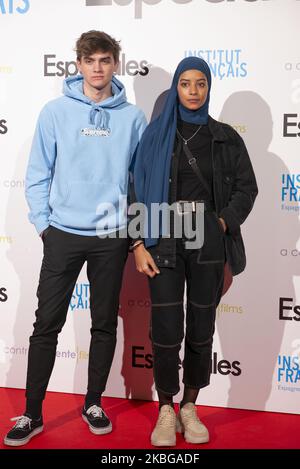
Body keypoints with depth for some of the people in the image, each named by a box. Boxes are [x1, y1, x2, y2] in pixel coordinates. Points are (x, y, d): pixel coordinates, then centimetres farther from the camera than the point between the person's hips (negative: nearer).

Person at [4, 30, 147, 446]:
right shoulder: (56, 112, -1)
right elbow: (38, 174, 1)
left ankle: (93, 403, 28)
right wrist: (42, 223, -4)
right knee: (47, 325, 3)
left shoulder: (132, 117, 1)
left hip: (112, 237, 1)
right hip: (63, 234, -1)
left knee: (105, 324, 11)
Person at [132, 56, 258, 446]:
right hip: (164, 239, -1)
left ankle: (190, 408, 23)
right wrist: (140, 244, -7)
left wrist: (223, 223, -8)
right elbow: (140, 191, 1)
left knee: (201, 330, 6)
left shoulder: (226, 137, 7)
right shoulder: (155, 134, 4)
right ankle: (166, 411, 16)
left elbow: (246, 187, 8)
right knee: (166, 332, -2)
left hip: (208, 242, 1)